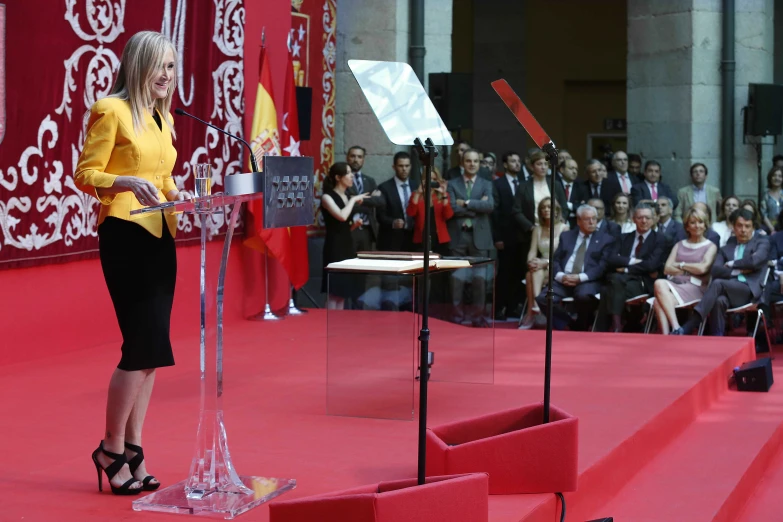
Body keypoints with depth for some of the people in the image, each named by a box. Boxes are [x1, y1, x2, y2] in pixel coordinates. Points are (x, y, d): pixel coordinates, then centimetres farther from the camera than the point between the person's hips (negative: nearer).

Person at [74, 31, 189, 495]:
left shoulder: (164, 118, 16)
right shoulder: (111, 110, -7)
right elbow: (85, 175, -11)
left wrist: (182, 197, 5)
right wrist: (129, 183, -27)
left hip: (160, 235, 8)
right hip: (124, 234, -8)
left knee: (149, 347, 7)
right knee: (146, 342, -11)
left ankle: (132, 448, 14)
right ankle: (111, 449, 4)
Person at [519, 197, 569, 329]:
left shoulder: (564, 228, 0)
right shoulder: (538, 229, 15)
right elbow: (532, 251, 8)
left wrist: (545, 262, -21)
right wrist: (531, 262, -16)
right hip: (541, 268, 4)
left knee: (534, 273, -32)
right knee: (531, 273, -31)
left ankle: (531, 312, -40)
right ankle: (535, 306, -43)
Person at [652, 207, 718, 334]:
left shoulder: (710, 246, 12)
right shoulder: (679, 245, 25)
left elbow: (702, 268, -6)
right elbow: (667, 269, 11)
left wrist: (680, 265, 4)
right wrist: (689, 271, -2)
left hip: (695, 288, -4)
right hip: (675, 284, 4)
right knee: (660, 283, -35)